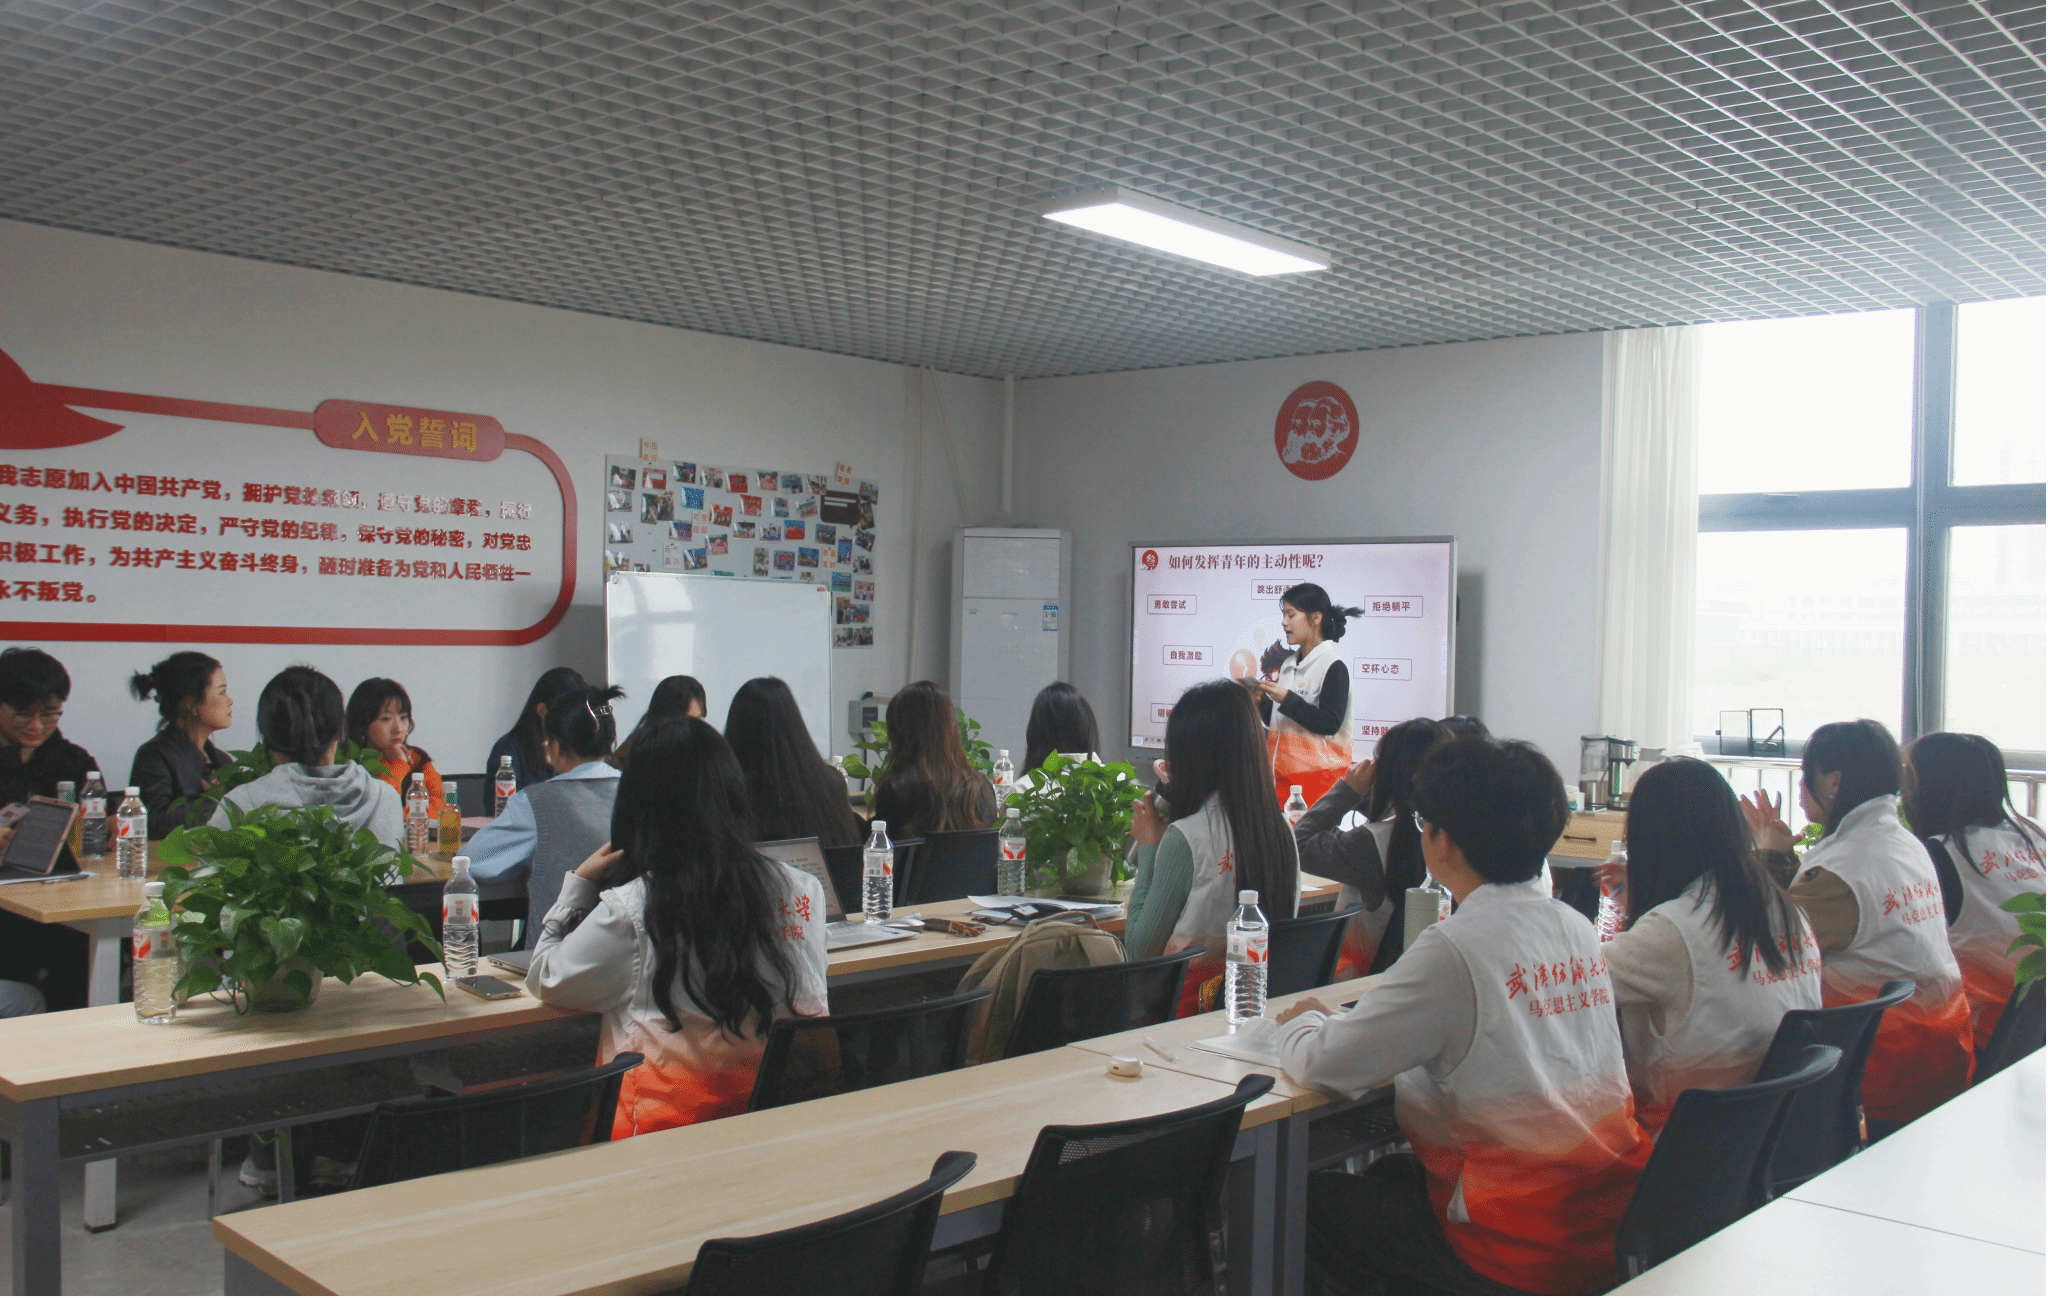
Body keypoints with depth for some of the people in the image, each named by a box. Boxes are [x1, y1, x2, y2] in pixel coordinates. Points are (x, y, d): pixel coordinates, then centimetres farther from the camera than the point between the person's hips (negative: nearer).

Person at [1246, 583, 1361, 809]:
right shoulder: (1288, 665, 15)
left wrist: (1286, 699, -18)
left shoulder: (1333, 666, -8)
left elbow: (1329, 724, -16)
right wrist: (1260, 701, 1)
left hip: (1319, 773, -7)